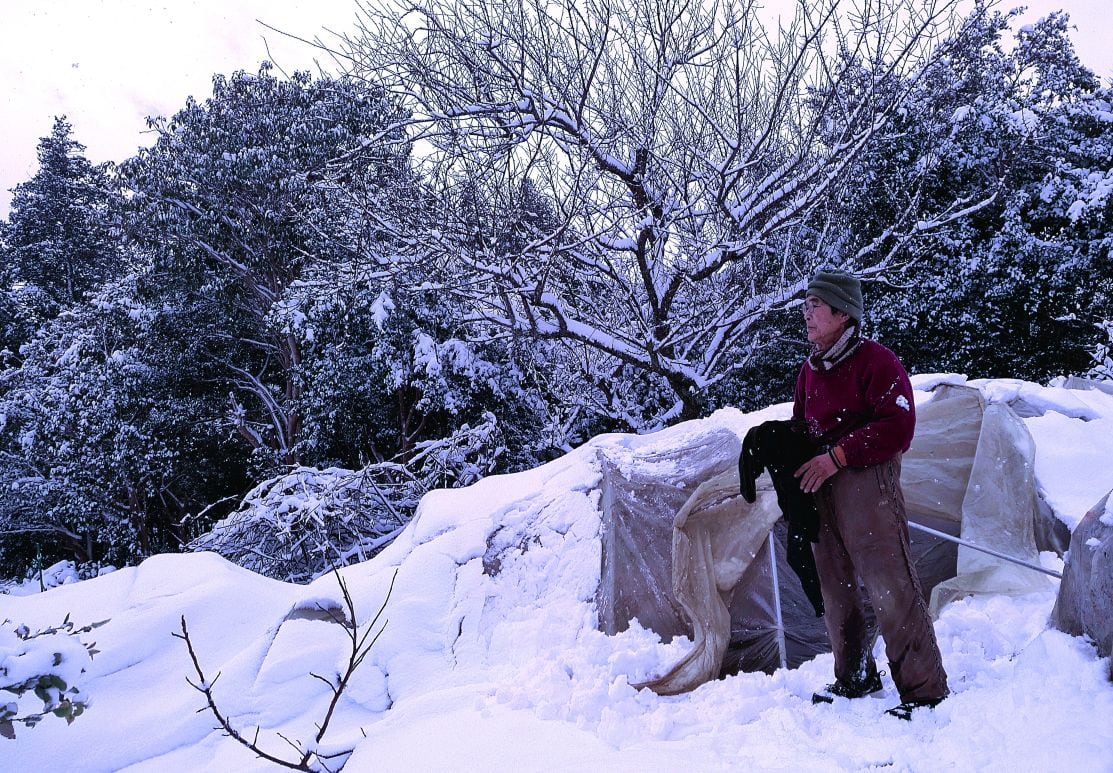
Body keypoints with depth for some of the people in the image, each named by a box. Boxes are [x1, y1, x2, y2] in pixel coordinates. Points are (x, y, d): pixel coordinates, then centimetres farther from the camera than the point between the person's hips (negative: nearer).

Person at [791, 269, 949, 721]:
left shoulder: (876, 361, -9)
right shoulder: (810, 369, 15)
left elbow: (898, 426, -18)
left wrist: (838, 456, -19)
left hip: (867, 483, -8)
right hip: (819, 487, 8)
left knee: (890, 589, -7)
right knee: (835, 590, 14)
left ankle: (924, 689, 5)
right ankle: (855, 679, 28)